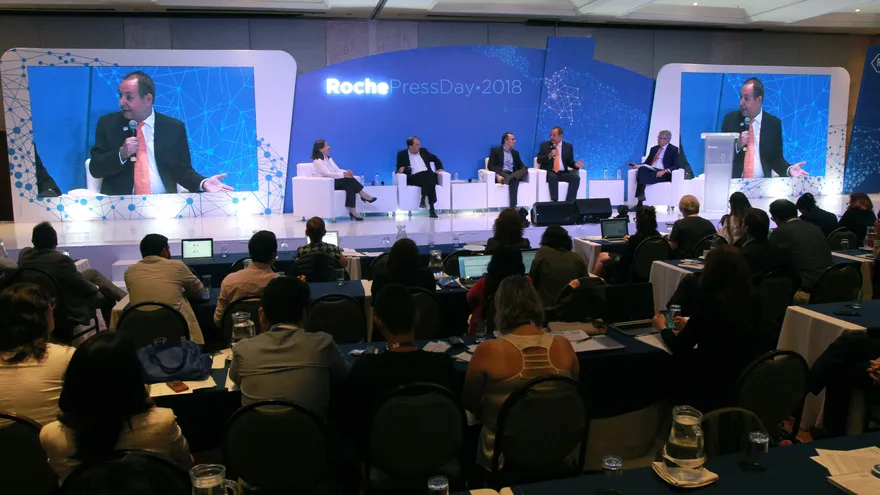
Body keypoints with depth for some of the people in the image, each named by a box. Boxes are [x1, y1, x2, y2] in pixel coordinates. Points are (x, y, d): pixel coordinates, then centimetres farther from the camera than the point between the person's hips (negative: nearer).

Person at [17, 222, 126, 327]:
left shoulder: (24, 253, -12)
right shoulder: (61, 259, -33)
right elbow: (82, 286, -18)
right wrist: (95, 287, 3)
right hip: (66, 310, -8)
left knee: (92, 273, 18)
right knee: (106, 296, 14)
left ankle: (124, 298, 27)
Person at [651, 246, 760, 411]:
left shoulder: (709, 301, -21)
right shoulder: (750, 301, 0)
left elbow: (679, 349, -12)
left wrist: (663, 328, 9)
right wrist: (689, 326, 30)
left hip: (716, 388, -7)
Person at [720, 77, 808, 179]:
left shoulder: (773, 123, 5)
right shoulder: (730, 119, 4)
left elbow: (776, 158, 8)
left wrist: (789, 169, -11)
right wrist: (737, 144, -14)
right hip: (735, 182, -2)